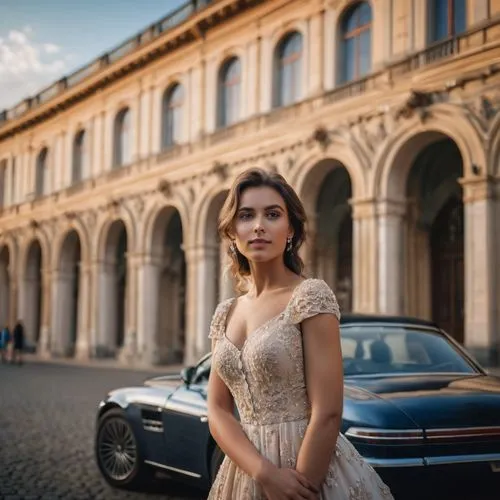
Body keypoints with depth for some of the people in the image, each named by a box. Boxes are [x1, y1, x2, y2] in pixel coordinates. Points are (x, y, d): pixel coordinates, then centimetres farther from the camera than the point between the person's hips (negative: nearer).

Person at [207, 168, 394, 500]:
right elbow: (218, 412, 1)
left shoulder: (311, 296, -11)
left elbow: (328, 413, -16)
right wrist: (264, 472, -14)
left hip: (312, 471, -5)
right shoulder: (225, 314, 6)